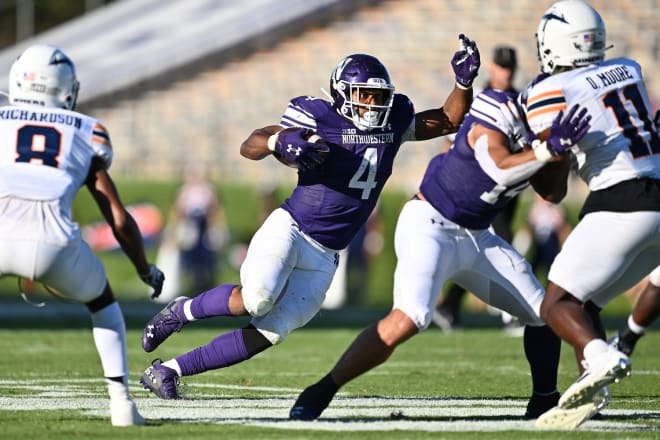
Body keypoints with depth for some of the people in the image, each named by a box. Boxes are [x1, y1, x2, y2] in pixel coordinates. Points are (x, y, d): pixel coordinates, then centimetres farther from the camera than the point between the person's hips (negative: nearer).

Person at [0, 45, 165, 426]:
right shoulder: (87, 134, 26)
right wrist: (146, 270, 42)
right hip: (54, 242, 1)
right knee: (102, 300, 32)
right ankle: (121, 401, 19)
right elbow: (120, 220, 26)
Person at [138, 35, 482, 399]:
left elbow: (449, 121, 17)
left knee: (270, 332, -7)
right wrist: (279, 141, -35)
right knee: (256, 298, -31)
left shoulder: (393, 123, 8)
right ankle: (181, 311, -1)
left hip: (323, 258, 5)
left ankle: (166, 371, 2)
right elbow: (249, 146, -14)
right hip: (288, 231, -5)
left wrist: (464, 81, 1)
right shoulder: (318, 119, -10)